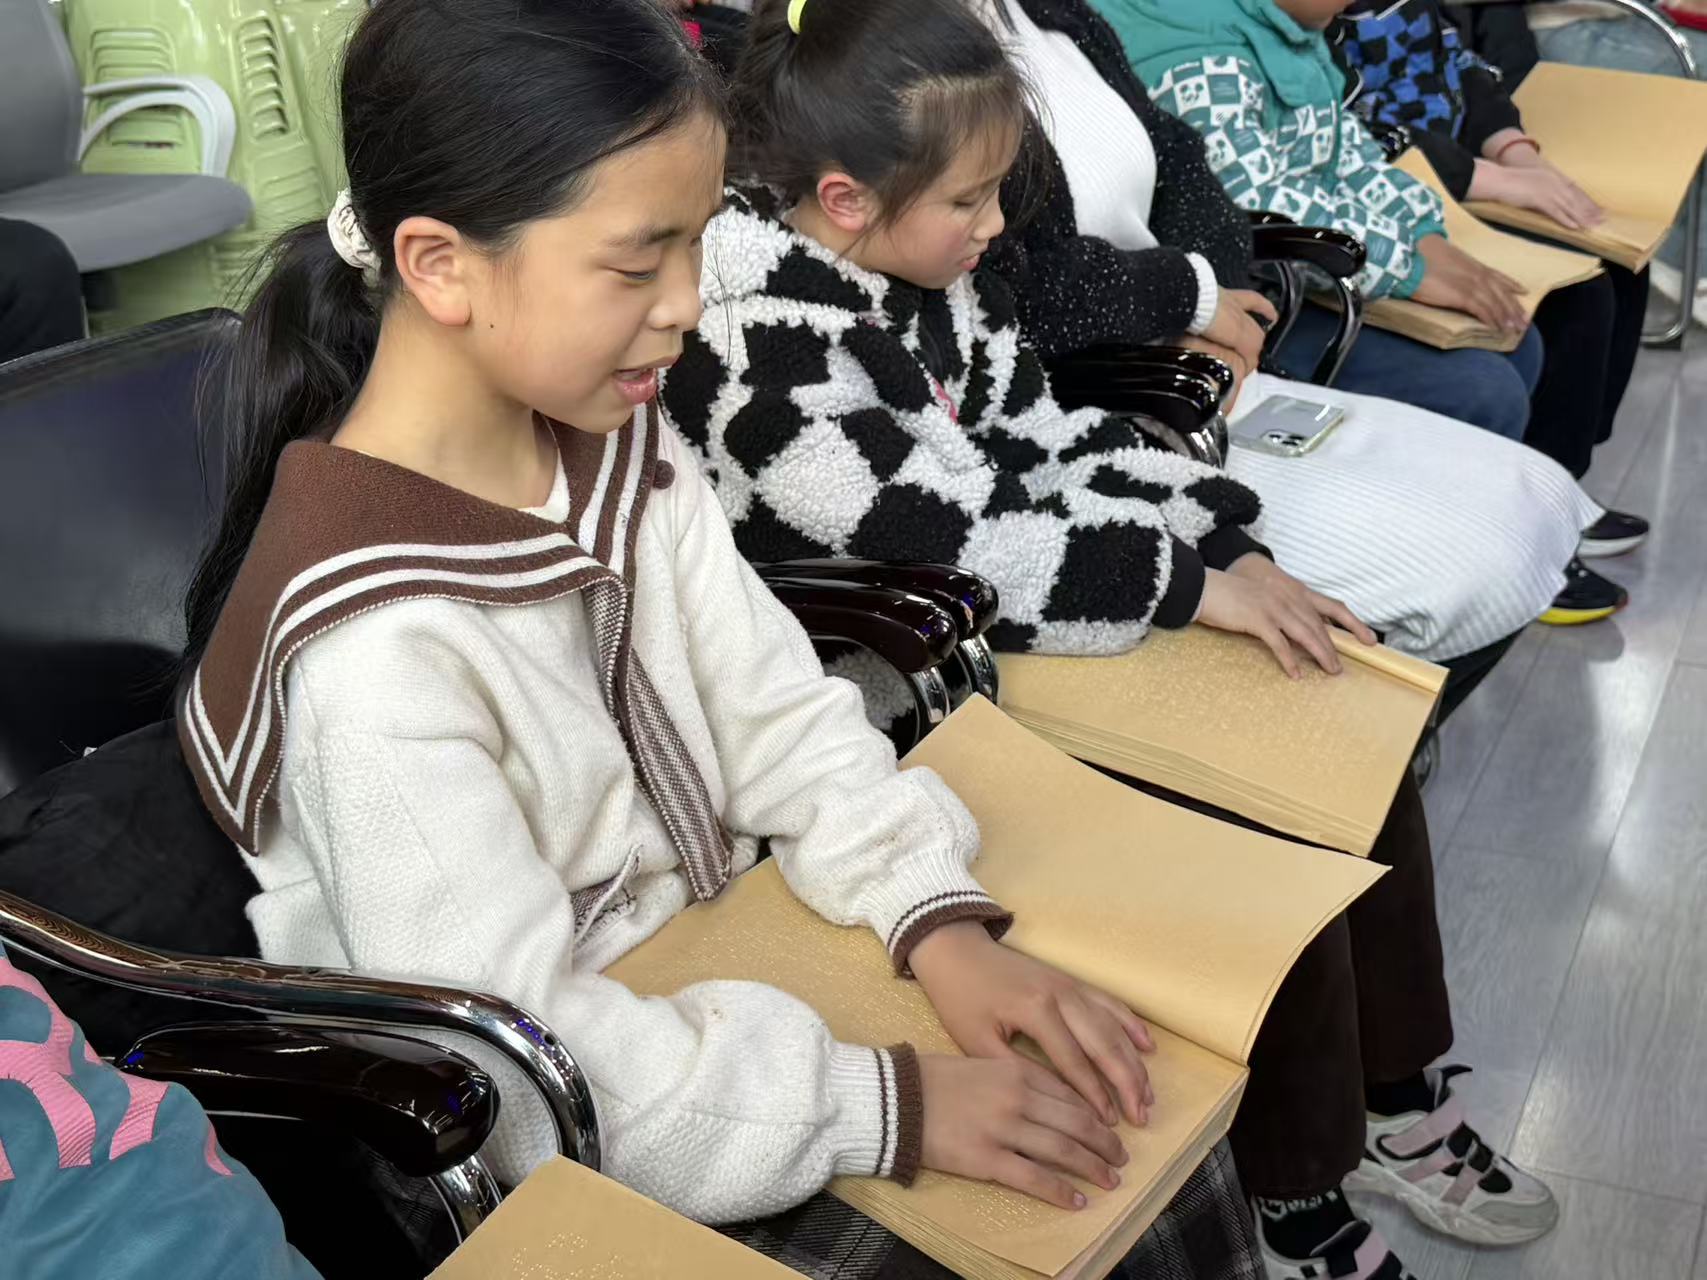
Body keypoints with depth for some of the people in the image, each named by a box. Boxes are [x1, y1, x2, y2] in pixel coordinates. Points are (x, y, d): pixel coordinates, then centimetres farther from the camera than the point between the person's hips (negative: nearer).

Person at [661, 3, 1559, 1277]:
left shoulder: (928, 270, 1)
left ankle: (1391, 1092, 22)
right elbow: (958, 553, -29)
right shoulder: (765, 356, -25)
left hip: (1033, 642, 9)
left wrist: (1222, 545, -4)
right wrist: (1191, 586, -22)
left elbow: (1050, 436, 8)